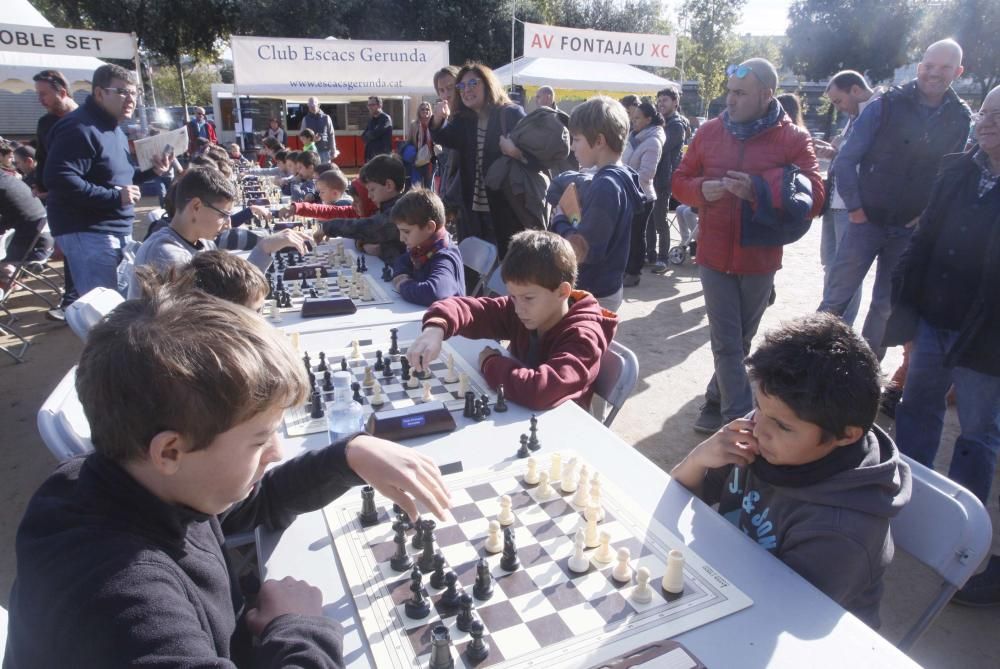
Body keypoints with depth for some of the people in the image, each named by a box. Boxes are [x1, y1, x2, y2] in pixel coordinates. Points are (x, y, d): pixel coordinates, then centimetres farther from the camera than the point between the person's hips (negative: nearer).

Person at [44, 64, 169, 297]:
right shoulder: (79, 128, -17)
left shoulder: (114, 129, 17)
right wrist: (115, 197, -27)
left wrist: (150, 171, 9)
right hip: (88, 233, -10)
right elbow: (58, 180, -28)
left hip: (120, 231, 10)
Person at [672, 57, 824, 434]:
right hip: (715, 254, 0)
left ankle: (718, 400, 32)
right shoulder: (709, 131, 3)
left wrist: (760, 189, -25)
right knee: (726, 342, -1)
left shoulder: (794, 139, -4)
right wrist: (701, 190, -14)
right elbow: (680, 181, 8)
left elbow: (813, 199, -10)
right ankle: (739, 419, 6)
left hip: (760, 258, 0)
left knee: (741, 339, 14)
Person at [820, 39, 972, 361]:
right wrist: (854, 207, -10)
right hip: (867, 221, -3)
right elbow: (845, 160, -7)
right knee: (837, 298, -1)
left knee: (886, 305, 12)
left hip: (911, 229, 3)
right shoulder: (886, 105, -7)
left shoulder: (961, 119, 2)